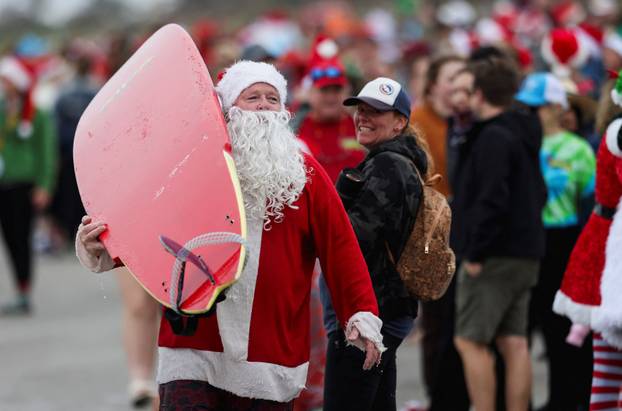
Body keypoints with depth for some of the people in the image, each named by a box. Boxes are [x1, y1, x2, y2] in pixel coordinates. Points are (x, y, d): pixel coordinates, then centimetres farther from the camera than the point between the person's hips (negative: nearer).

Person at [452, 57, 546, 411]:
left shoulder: (493, 138, -14)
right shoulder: (524, 136, 16)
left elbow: (491, 202, -22)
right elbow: (539, 194, 23)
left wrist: (475, 253, -18)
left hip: (494, 259, -9)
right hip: (526, 255, 9)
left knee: (470, 342, -4)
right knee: (514, 343, 8)